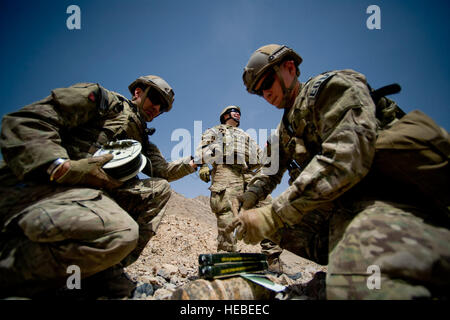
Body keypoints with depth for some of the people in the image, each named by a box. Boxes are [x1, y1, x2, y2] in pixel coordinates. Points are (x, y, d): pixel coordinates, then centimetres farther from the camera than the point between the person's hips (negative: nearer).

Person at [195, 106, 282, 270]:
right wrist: (203, 165, -8)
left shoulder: (246, 135, 42)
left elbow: (260, 155, 32)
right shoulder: (215, 131, 29)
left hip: (249, 175, 4)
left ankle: (273, 256, -13)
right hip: (225, 172, -4)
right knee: (226, 213, -18)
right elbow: (203, 150, 10)